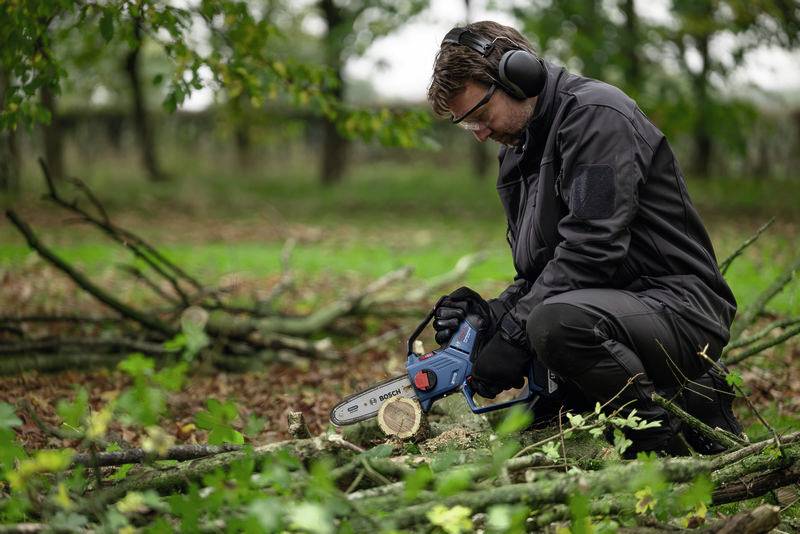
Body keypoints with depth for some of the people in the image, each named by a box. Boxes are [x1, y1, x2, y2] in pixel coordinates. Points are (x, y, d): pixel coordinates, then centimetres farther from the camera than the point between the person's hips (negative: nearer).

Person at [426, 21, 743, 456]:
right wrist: (494, 314, -5)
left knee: (556, 319, -36)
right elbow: (536, 271, 16)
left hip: (680, 307, -10)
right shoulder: (519, 150, 16)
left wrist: (513, 333, -21)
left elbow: (592, 249, -24)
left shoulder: (595, 114, -14)